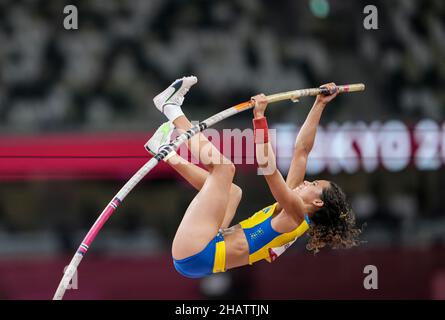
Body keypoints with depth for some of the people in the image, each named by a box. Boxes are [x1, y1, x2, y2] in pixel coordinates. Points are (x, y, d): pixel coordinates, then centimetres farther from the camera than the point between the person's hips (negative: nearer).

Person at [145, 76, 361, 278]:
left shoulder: (296, 215, -10)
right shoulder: (291, 210, 14)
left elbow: (267, 165, -25)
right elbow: (302, 150, 18)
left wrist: (260, 118, -26)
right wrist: (320, 104, 18)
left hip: (194, 256, -10)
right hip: (197, 257, 10)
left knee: (224, 166, -12)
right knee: (233, 191, 30)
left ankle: (172, 110, 3)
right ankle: (167, 153, 22)